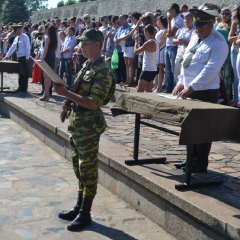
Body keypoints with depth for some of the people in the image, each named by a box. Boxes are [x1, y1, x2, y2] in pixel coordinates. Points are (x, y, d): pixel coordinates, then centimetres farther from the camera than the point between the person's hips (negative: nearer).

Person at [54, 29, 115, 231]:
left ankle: (85, 214, 12)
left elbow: (94, 103, -25)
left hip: (89, 125, -9)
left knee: (88, 168, 1)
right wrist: (69, 101, 2)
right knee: (79, 166, 17)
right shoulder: (87, 65, 12)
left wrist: (65, 92, -26)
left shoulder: (103, 71, -17)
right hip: (77, 121, 9)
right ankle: (79, 207, 30)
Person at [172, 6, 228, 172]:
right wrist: (181, 82, 10)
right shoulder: (195, 37, 12)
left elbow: (210, 70, -23)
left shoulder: (218, 43, -15)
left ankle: (200, 165, 12)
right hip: (190, 90, 8)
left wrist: (191, 87, -26)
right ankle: (192, 159, 27)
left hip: (206, 92, -8)